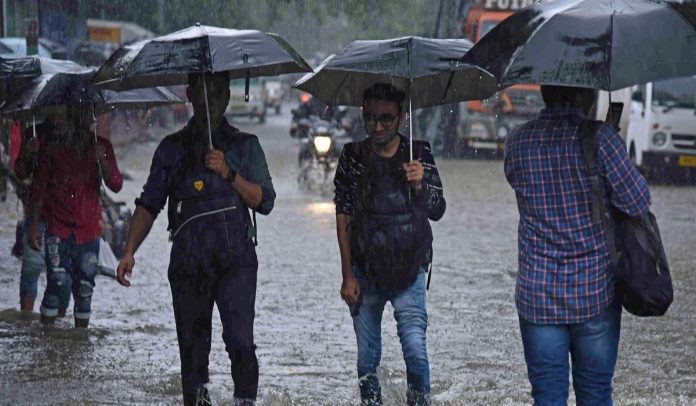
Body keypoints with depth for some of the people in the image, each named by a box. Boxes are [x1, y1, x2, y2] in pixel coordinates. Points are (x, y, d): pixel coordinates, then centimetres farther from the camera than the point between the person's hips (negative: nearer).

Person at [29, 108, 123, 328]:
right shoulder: (50, 144, 4)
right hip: (58, 228, -2)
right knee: (58, 284, -13)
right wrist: (35, 225, 2)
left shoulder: (100, 146, 7)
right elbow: (40, 187, 7)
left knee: (84, 289, 4)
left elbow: (116, 185, 0)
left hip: (88, 229, 2)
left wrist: (102, 160, -18)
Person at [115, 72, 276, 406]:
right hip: (188, 263, 2)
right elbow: (149, 204, 13)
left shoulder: (245, 145, 10)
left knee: (239, 339, -17)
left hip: (235, 260, -2)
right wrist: (129, 250, 2)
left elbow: (264, 201, 3)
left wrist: (229, 174, -10)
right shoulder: (172, 149, 12)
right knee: (192, 347, 3)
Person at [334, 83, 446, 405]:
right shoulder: (353, 157, 0)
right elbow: (343, 217, 3)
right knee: (367, 356, 7)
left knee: (415, 351, -12)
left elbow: (437, 212, -1)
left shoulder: (419, 154, 1)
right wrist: (348, 276, -1)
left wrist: (420, 184, -22)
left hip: (409, 272, -1)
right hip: (365, 274, 1)